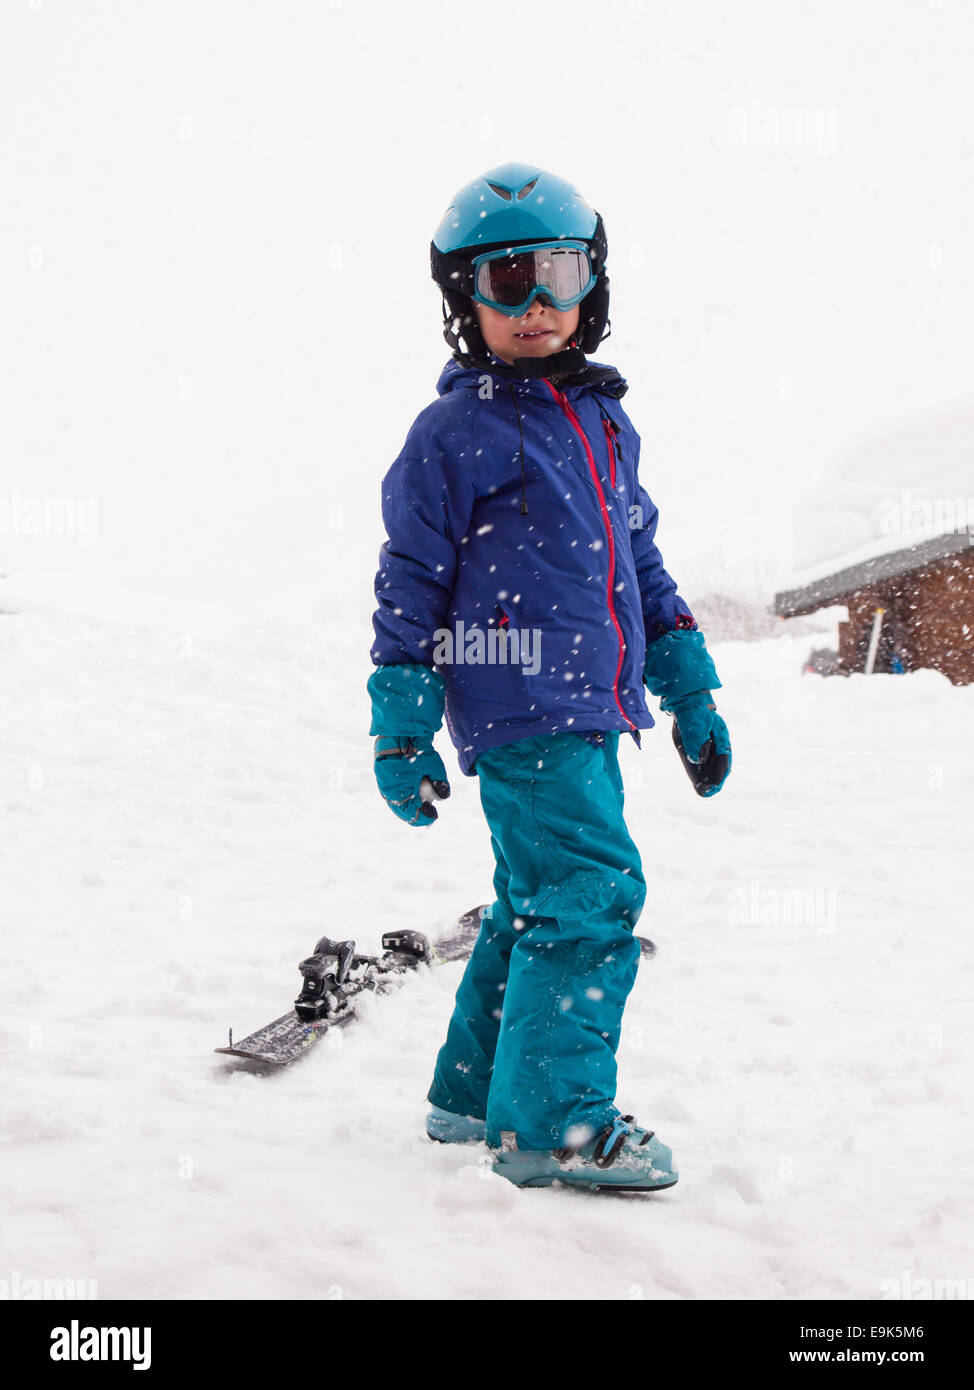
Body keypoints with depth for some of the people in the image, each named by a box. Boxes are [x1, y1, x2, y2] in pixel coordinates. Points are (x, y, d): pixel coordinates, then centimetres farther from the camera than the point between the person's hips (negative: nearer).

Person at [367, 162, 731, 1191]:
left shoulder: (605, 422, 17)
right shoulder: (455, 433, -5)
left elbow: (638, 561, 24)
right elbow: (410, 580, -4)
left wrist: (690, 690, 20)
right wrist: (400, 729, -7)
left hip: (589, 711, 8)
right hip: (521, 711, -8)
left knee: (539, 904, 14)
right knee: (592, 895, -16)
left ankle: (476, 1093, 27)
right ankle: (555, 1124, -12)